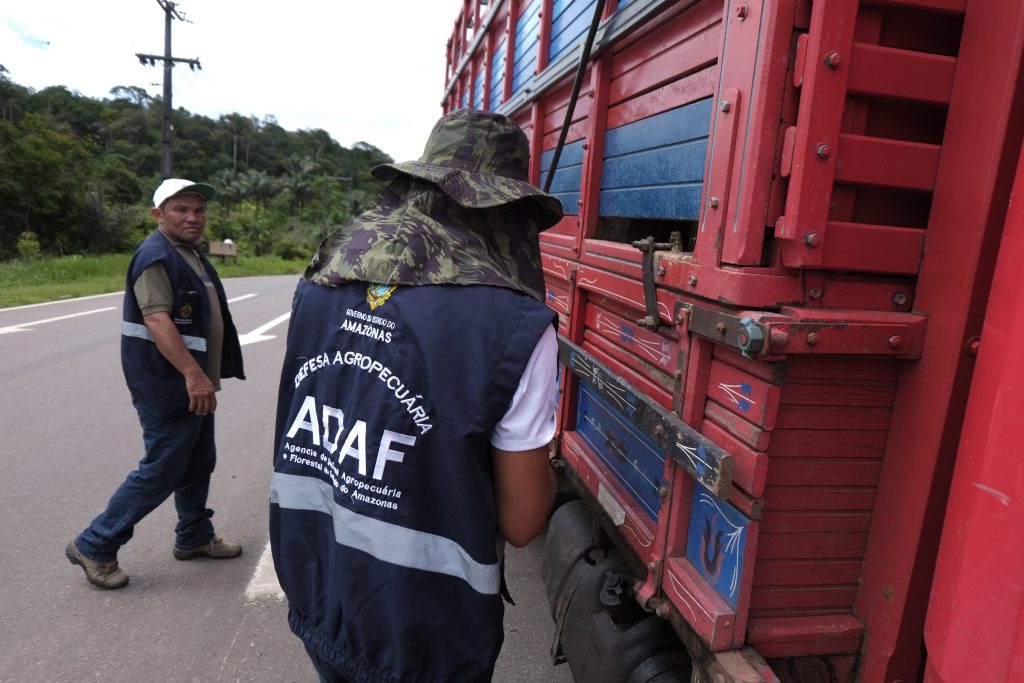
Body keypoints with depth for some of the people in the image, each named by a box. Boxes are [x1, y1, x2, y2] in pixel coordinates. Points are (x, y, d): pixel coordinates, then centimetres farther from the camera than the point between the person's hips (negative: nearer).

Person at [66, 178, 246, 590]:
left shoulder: (191, 254, 14)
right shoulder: (156, 256, -17)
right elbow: (157, 321, -29)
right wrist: (193, 374, -36)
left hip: (193, 384, 10)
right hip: (168, 387, -10)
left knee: (198, 465, 18)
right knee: (160, 473, -2)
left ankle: (194, 536, 33)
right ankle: (94, 547, 14)